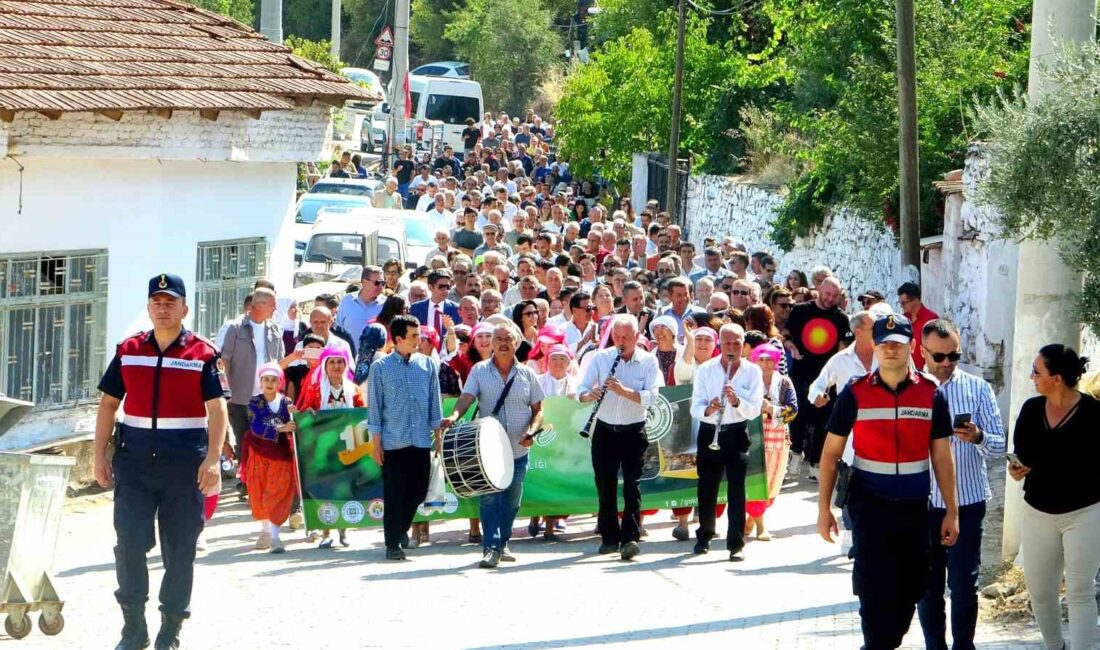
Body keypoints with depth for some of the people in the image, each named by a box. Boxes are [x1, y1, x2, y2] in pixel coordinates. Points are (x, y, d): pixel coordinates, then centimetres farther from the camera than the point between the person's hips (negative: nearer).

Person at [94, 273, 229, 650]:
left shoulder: (202, 354, 1)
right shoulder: (128, 351, 9)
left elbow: (217, 409, -5)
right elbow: (108, 404, 12)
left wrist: (212, 459, -16)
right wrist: (100, 455, 5)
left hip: (185, 463, -2)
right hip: (134, 460, 2)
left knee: (180, 549, 4)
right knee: (129, 543, -6)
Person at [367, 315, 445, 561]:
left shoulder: (428, 365, 5)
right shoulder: (380, 368, -2)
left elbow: (434, 402, 10)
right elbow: (375, 406, 0)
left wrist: (438, 435, 7)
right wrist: (375, 442, -3)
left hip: (421, 441, 3)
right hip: (393, 442, -3)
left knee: (418, 490, 7)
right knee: (394, 494, -1)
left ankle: (401, 529, 32)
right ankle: (393, 545, 7)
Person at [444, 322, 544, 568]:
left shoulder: (527, 374, 6)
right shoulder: (479, 371, 1)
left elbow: (538, 409, 10)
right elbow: (467, 398, -12)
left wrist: (532, 430, -9)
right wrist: (454, 416, -32)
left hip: (518, 450, 2)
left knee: (511, 501, 10)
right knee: (489, 498, -11)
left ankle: (502, 544, 26)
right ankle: (491, 548, -11)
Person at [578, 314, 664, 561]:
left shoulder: (648, 361, -3)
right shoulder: (600, 358, 1)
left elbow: (650, 396, -15)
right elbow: (581, 391, -5)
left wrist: (623, 390, -29)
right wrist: (590, 395, -28)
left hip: (634, 432, -2)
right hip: (605, 430, 2)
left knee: (632, 485, -9)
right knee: (605, 485, 6)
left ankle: (630, 538, -13)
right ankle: (610, 537, 17)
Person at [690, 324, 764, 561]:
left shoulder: (752, 371, -1)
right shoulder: (705, 370, 1)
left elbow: (755, 409, -10)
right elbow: (695, 408, -6)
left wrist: (737, 401, -29)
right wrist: (708, 409, -28)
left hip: (737, 434, -1)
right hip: (709, 433, 1)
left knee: (736, 489, -9)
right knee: (707, 488, 9)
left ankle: (736, 544, -8)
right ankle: (704, 536, 29)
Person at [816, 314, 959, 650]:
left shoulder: (931, 394, 1)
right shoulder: (855, 393, -3)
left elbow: (941, 457, 5)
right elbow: (831, 453, 1)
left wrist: (951, 511, 3)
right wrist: (824, 507, -4)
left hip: (914, 507, 2)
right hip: (869, 506, -2)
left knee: (908, 592, 10)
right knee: (876, 593, -4)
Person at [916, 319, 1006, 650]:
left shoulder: (978, 389, 1)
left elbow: (999, 447, -2)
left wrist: (978, 437, -24)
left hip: (967, 502, -1)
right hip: (921, 502, 2)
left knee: (964, 585, -2)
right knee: (927, 586, 9)